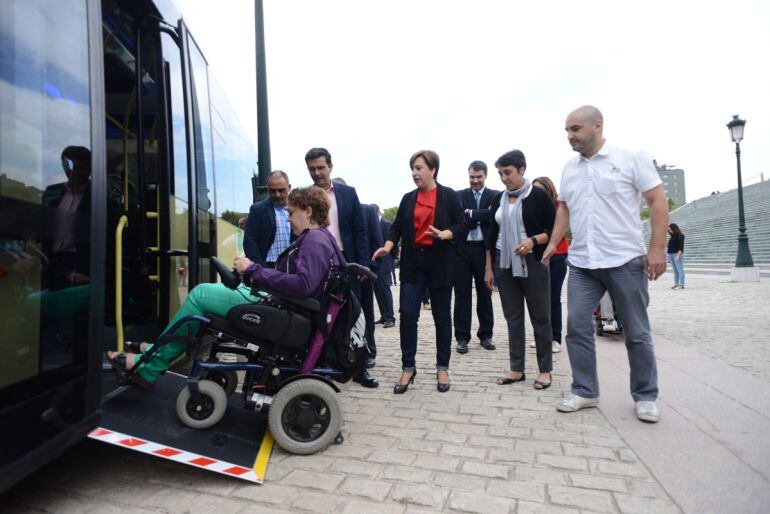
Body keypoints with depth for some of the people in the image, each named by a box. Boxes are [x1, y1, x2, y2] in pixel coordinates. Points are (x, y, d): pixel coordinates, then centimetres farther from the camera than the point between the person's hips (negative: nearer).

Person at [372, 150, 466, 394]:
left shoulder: (449, 196, 1)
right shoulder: (408, 199, 12)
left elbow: (462, 227, -2)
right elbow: (397, 227, 8)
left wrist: (443, 234, -21)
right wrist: (388, 245, -10)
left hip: (439, 263, -2)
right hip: (413, 263, 3)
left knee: (441, 316, 7)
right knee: (407, 315, -3)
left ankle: (442, 368, 21)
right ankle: (408, 368, 11)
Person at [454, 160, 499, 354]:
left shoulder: (495, 196, 6)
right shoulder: (459, 196, 7)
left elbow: (495, 215, -12)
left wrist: (471, 214, -10)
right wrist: (482, 217, -11)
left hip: (484, 249, 0)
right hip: (463, 249, 0)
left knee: (485, 293, 11)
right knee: (462, 293, 3)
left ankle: (486, 334, 24)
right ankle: (462, 337, 12)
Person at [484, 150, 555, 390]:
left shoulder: (539, 196, -4)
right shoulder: (498, 199, 10)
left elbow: (555, 230, -3)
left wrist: (533, 240, -21)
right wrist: (488, 267, 10)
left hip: (532, 263, -4)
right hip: (504, 264, 5)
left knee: (540, 317, 3)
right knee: (512, 317, 8)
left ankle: (545, 370, 16)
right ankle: (516, 369, 17)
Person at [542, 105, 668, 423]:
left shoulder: (631, 159, -2)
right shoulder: (570, 168, 12)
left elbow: (658, 202, -5)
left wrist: (657, 248, -12)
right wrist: (553, 242, 6)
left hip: (625, 260, -4)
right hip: (581, 263, 4)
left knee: (637, 332, 7)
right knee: (577, 326, 3)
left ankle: (645, 396, 24)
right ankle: (585, 391, 17)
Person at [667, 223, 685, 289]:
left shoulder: (680, 236, -6)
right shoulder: (672, 236, 14)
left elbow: (681, 247, -13)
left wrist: (678, 255, -20)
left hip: (677, 254, -7)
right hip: (671, 254, 7)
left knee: (680, 270, -5)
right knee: (675, 270, 7)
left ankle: (681, 285, -5)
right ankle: (676, 284, 9)